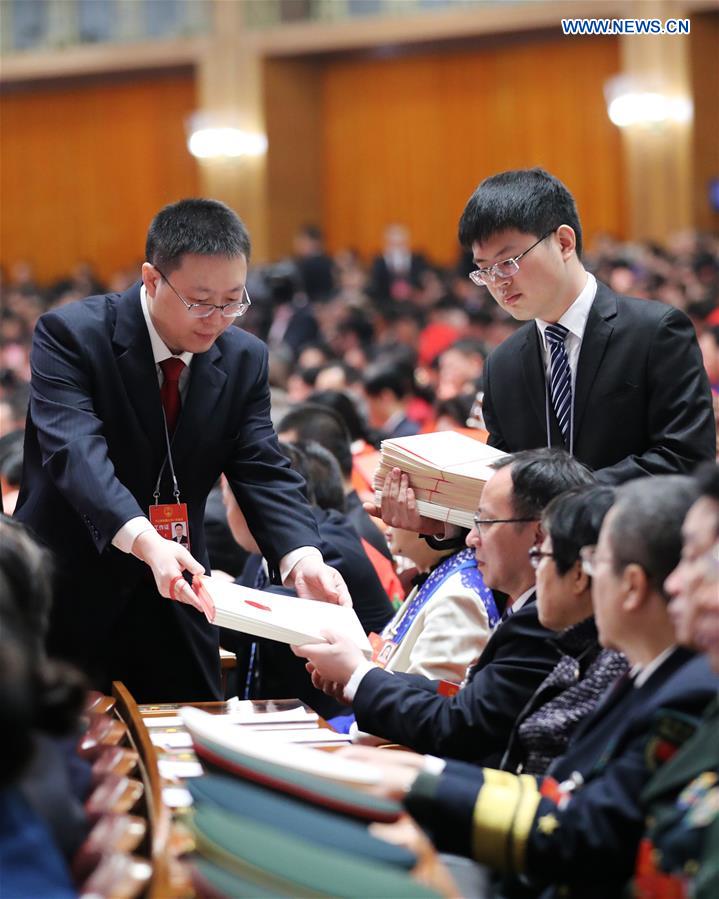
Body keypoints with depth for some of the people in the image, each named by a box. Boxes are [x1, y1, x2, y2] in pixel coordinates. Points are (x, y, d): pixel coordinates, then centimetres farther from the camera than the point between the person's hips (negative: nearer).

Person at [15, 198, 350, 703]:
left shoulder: (245, 359, 2)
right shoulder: (70, 335, -14)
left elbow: (264, 472, -4)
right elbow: (75, 451, -28)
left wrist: (302, 560, -25)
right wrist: (143, 541, -45)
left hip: (173, 602, 4)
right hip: (70, 593, -4)